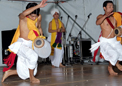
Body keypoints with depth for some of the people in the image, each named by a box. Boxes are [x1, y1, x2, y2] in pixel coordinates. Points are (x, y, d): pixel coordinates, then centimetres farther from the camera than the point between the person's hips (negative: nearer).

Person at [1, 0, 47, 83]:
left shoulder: (38, 18, 1)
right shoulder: (23, 18, -16)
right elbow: (23, 14, -42)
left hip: (30, 45, 7)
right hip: (21, 44, -6)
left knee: (25, 73, 8)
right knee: (33, 56, -36)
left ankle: (8, 72, 31)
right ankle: (32, 78, -14)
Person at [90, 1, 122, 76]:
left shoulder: (114, 17, 5)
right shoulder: (101, 16, -9)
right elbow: (97, 23, -32)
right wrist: (105, 16, -45)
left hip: (114, 40, 5)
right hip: (105, 41, -5)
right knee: (114, 55, -23)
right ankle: (110, 67, 7)